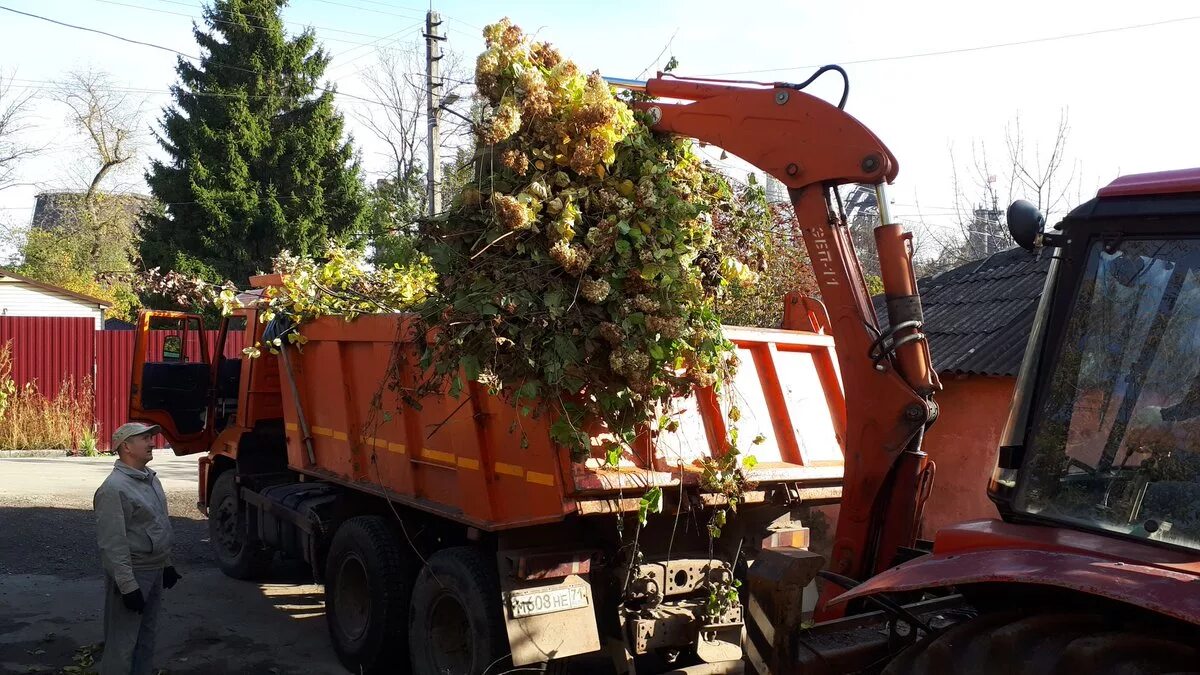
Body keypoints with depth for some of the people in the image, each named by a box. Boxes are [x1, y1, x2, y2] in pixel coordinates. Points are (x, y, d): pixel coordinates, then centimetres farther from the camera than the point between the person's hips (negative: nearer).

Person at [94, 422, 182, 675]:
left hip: (155, 571, 9)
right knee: (122, 642, -3)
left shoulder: (150, 478, 10)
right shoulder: (114, 488, -19)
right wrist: (128, 586, -24)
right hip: (132, 573, -9)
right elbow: (112, 543, -22)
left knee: (147, 635, 18)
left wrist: (167, 564, 20)